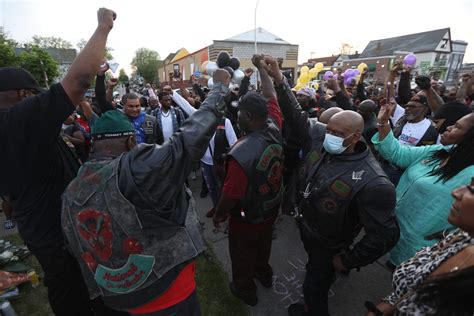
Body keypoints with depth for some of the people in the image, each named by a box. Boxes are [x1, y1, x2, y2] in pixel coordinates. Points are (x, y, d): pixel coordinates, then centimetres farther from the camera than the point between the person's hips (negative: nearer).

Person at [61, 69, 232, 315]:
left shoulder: (71, 193, -6)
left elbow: (81, 252, 4)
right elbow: (190, 138, -30)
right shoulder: (134, 169, -30)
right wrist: (220, 87, -17)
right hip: (168, 290, -6)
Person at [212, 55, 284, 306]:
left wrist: (218, 214, -7)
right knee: (264, 244, 32)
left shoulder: (240, 153, -36)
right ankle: (264, 274, 58)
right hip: (271, 209, 6)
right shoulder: (275, 131, -18)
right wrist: (262, 67, 8)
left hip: (246, 218, -6)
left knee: (242, 255, 22)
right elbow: (271, 96, -2)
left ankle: (245, 290, 47)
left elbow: (230, 194, -26)